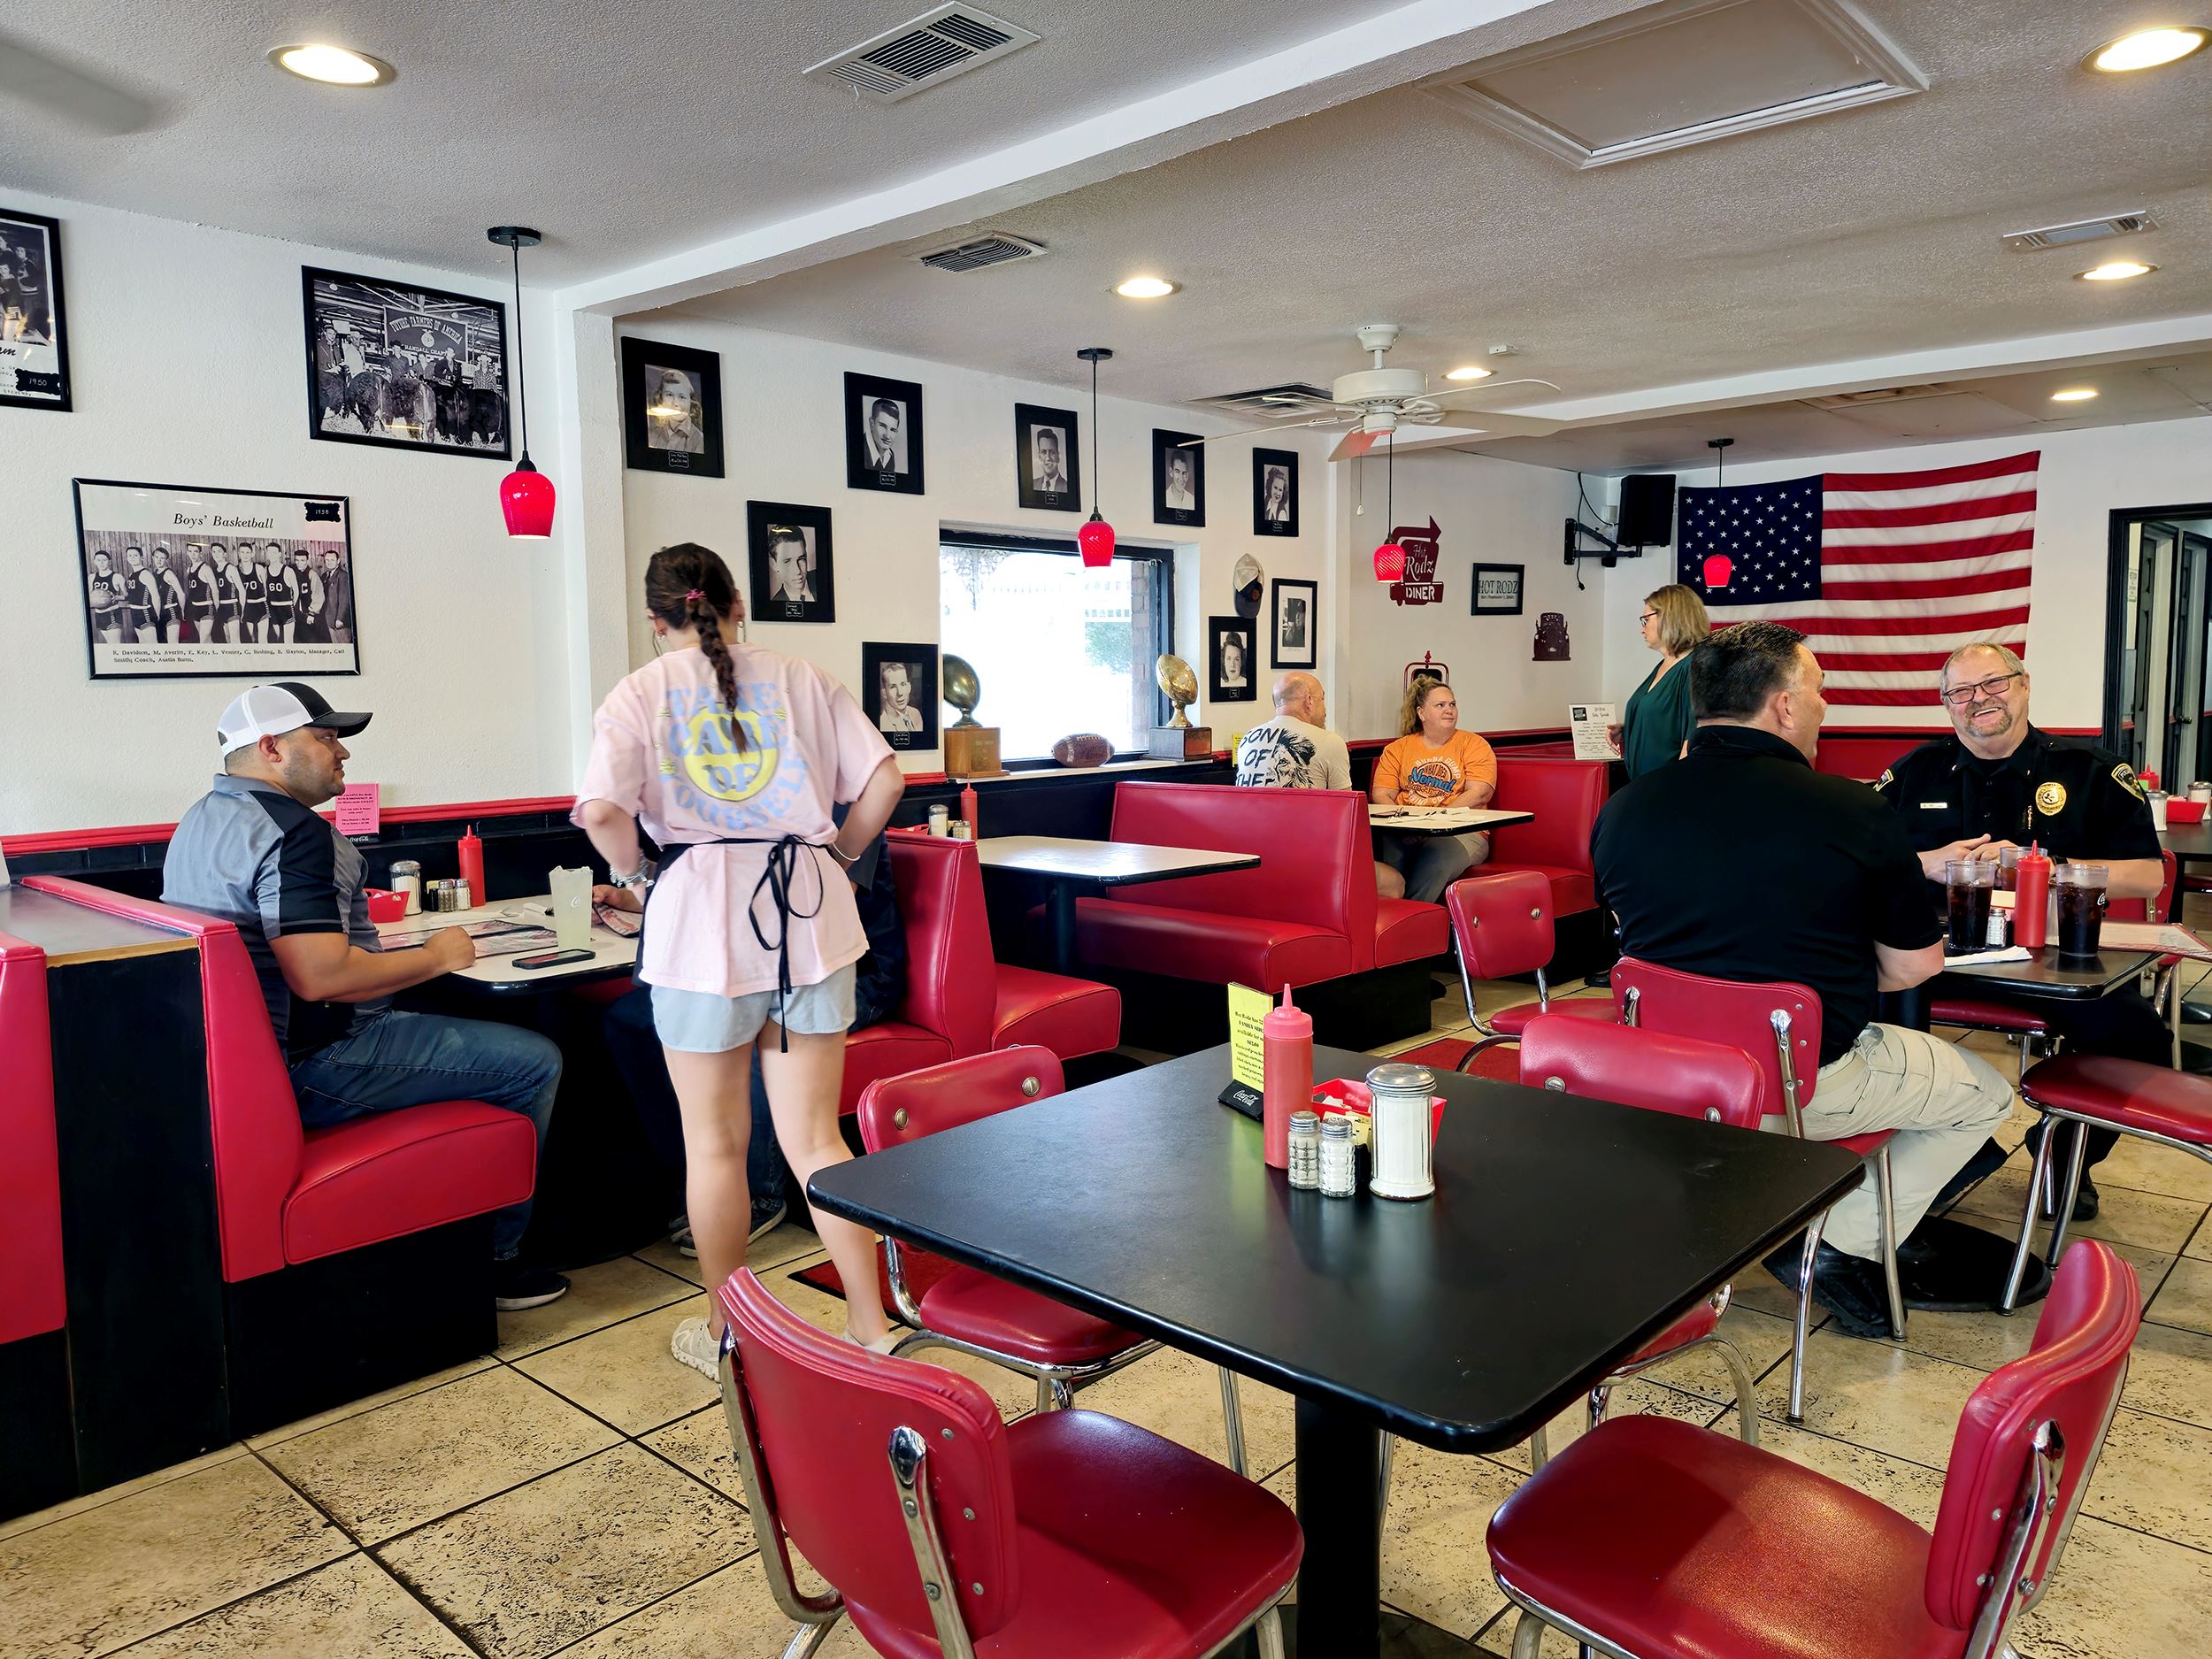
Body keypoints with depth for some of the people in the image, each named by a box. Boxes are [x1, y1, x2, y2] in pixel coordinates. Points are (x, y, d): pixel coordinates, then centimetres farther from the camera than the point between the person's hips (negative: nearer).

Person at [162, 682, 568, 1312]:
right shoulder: (291, 830, -21)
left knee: (457, 1024, 29)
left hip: (243, 1056, 11)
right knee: (535, 1062, -9)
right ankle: (491, 1256, 6)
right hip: (307, 1072, -11)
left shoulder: (204, 817, 13)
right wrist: (438, 955, -15)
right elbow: (322, 976, -30)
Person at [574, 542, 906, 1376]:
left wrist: (636, 873, 3)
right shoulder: (801, 679, 7)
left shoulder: (641, 694, 1)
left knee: (714, 1140, 12)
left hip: (701, 919, -2)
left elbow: (602, 811, -15)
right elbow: (883, 780, -1)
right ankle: (871, 1328, 13)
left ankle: (726, 1333, 26)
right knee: (813, 1138, 8)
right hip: (809, 915, 2)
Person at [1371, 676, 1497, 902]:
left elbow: (1479, 793, -3)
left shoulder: (1474, 745, 12)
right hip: (1404, 832, 2)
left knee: (1435, 861, -36)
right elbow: (1381, 795, 10)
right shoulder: (1397, 749, 19)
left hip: (1459, 832, -1)